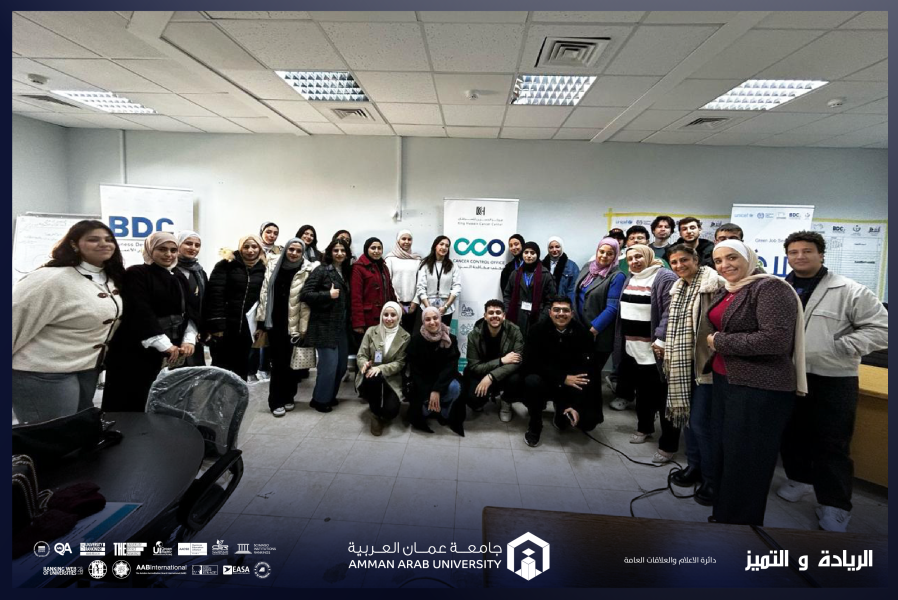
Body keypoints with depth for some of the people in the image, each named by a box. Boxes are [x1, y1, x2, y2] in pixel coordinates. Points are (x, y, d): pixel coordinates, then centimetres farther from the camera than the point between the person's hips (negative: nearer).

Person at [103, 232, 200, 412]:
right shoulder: (136, 274, -7)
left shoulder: (179, 278, 13)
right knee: (128, 403, 0)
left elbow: (190, 311, 7)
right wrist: (165, 345, -20)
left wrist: (189, 340, -8)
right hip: (133, 351, -6)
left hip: (171, 352, 6)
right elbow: (140, 314, -17)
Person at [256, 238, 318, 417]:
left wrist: (303, 327, -9)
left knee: (291, 362, 8)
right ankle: (276, 401, 12)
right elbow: (265, 294, 7)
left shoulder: (307, 271, -4)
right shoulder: (273, 267, 5)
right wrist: (261, 322, 5)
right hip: (275, 323, 1)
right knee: (278, 362, 2)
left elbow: (307, 301, -7)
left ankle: (288, 397, 24)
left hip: (295, 325, -1)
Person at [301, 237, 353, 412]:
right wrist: (328, 295, -19)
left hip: (342, 326, 7)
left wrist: (350, 322, 9)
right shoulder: (321, 271, -7)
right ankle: (320, 400, 12)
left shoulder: (346, 272, 13)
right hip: (325, 326, -7)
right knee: (329, 364, -7)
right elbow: (305, 294, -14)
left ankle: (330, 396, 30)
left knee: (341, 364, 11)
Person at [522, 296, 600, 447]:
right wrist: (562, 378, -27)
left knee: (588, 421, -15)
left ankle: (562, 412, 23)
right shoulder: (538, 330, -13)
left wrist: (577, 407, -22)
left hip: (572, 386, 2)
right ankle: (534, 426, -7)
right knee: (532, 381, -34)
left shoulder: (582, 333, -11)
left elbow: (587, 371, -14)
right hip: (545, 380, -1)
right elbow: (531, 363, -19)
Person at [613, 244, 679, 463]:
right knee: (642, 391, 20)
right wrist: (621, 341, 19)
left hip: (654, 349, -7)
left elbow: (670, 312, -17)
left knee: (663, 396, -1)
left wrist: (661, 339, -23)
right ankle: (644, 427, 37)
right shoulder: (630, 279, 15)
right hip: (633, 348, 8)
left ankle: (668, 445, 8)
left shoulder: (665, 277, -9)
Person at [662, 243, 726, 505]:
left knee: (700, 421, -5)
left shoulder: (714, 284, -12)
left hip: (705, 362, -8)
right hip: (683, 364, 8)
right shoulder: (678, 288, 14)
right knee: (686, 415, 15)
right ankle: (694, 466, 31)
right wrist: (669, 352, 23)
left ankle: (712, 479, 11)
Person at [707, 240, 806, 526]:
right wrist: (714, 343, 10)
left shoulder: (770, 288, -14)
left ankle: (742, 519, 20)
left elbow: (777, 340, -26)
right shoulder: (724, 292, 11)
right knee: (720, 450, 17)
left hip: (760, 389, -8)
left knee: (745, 460, 2)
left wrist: (720, 341, -18)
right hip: (724, 381, 9)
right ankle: (722, 513, 34)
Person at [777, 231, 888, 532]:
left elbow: (882, 328, -10)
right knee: (792, 434, 18)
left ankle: (835, 505, 18)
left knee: (831, 445, 4)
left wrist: (838, 349, -18)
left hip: (832, 381, -4)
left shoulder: (849, 291, -8)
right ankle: (800, 478, 40)